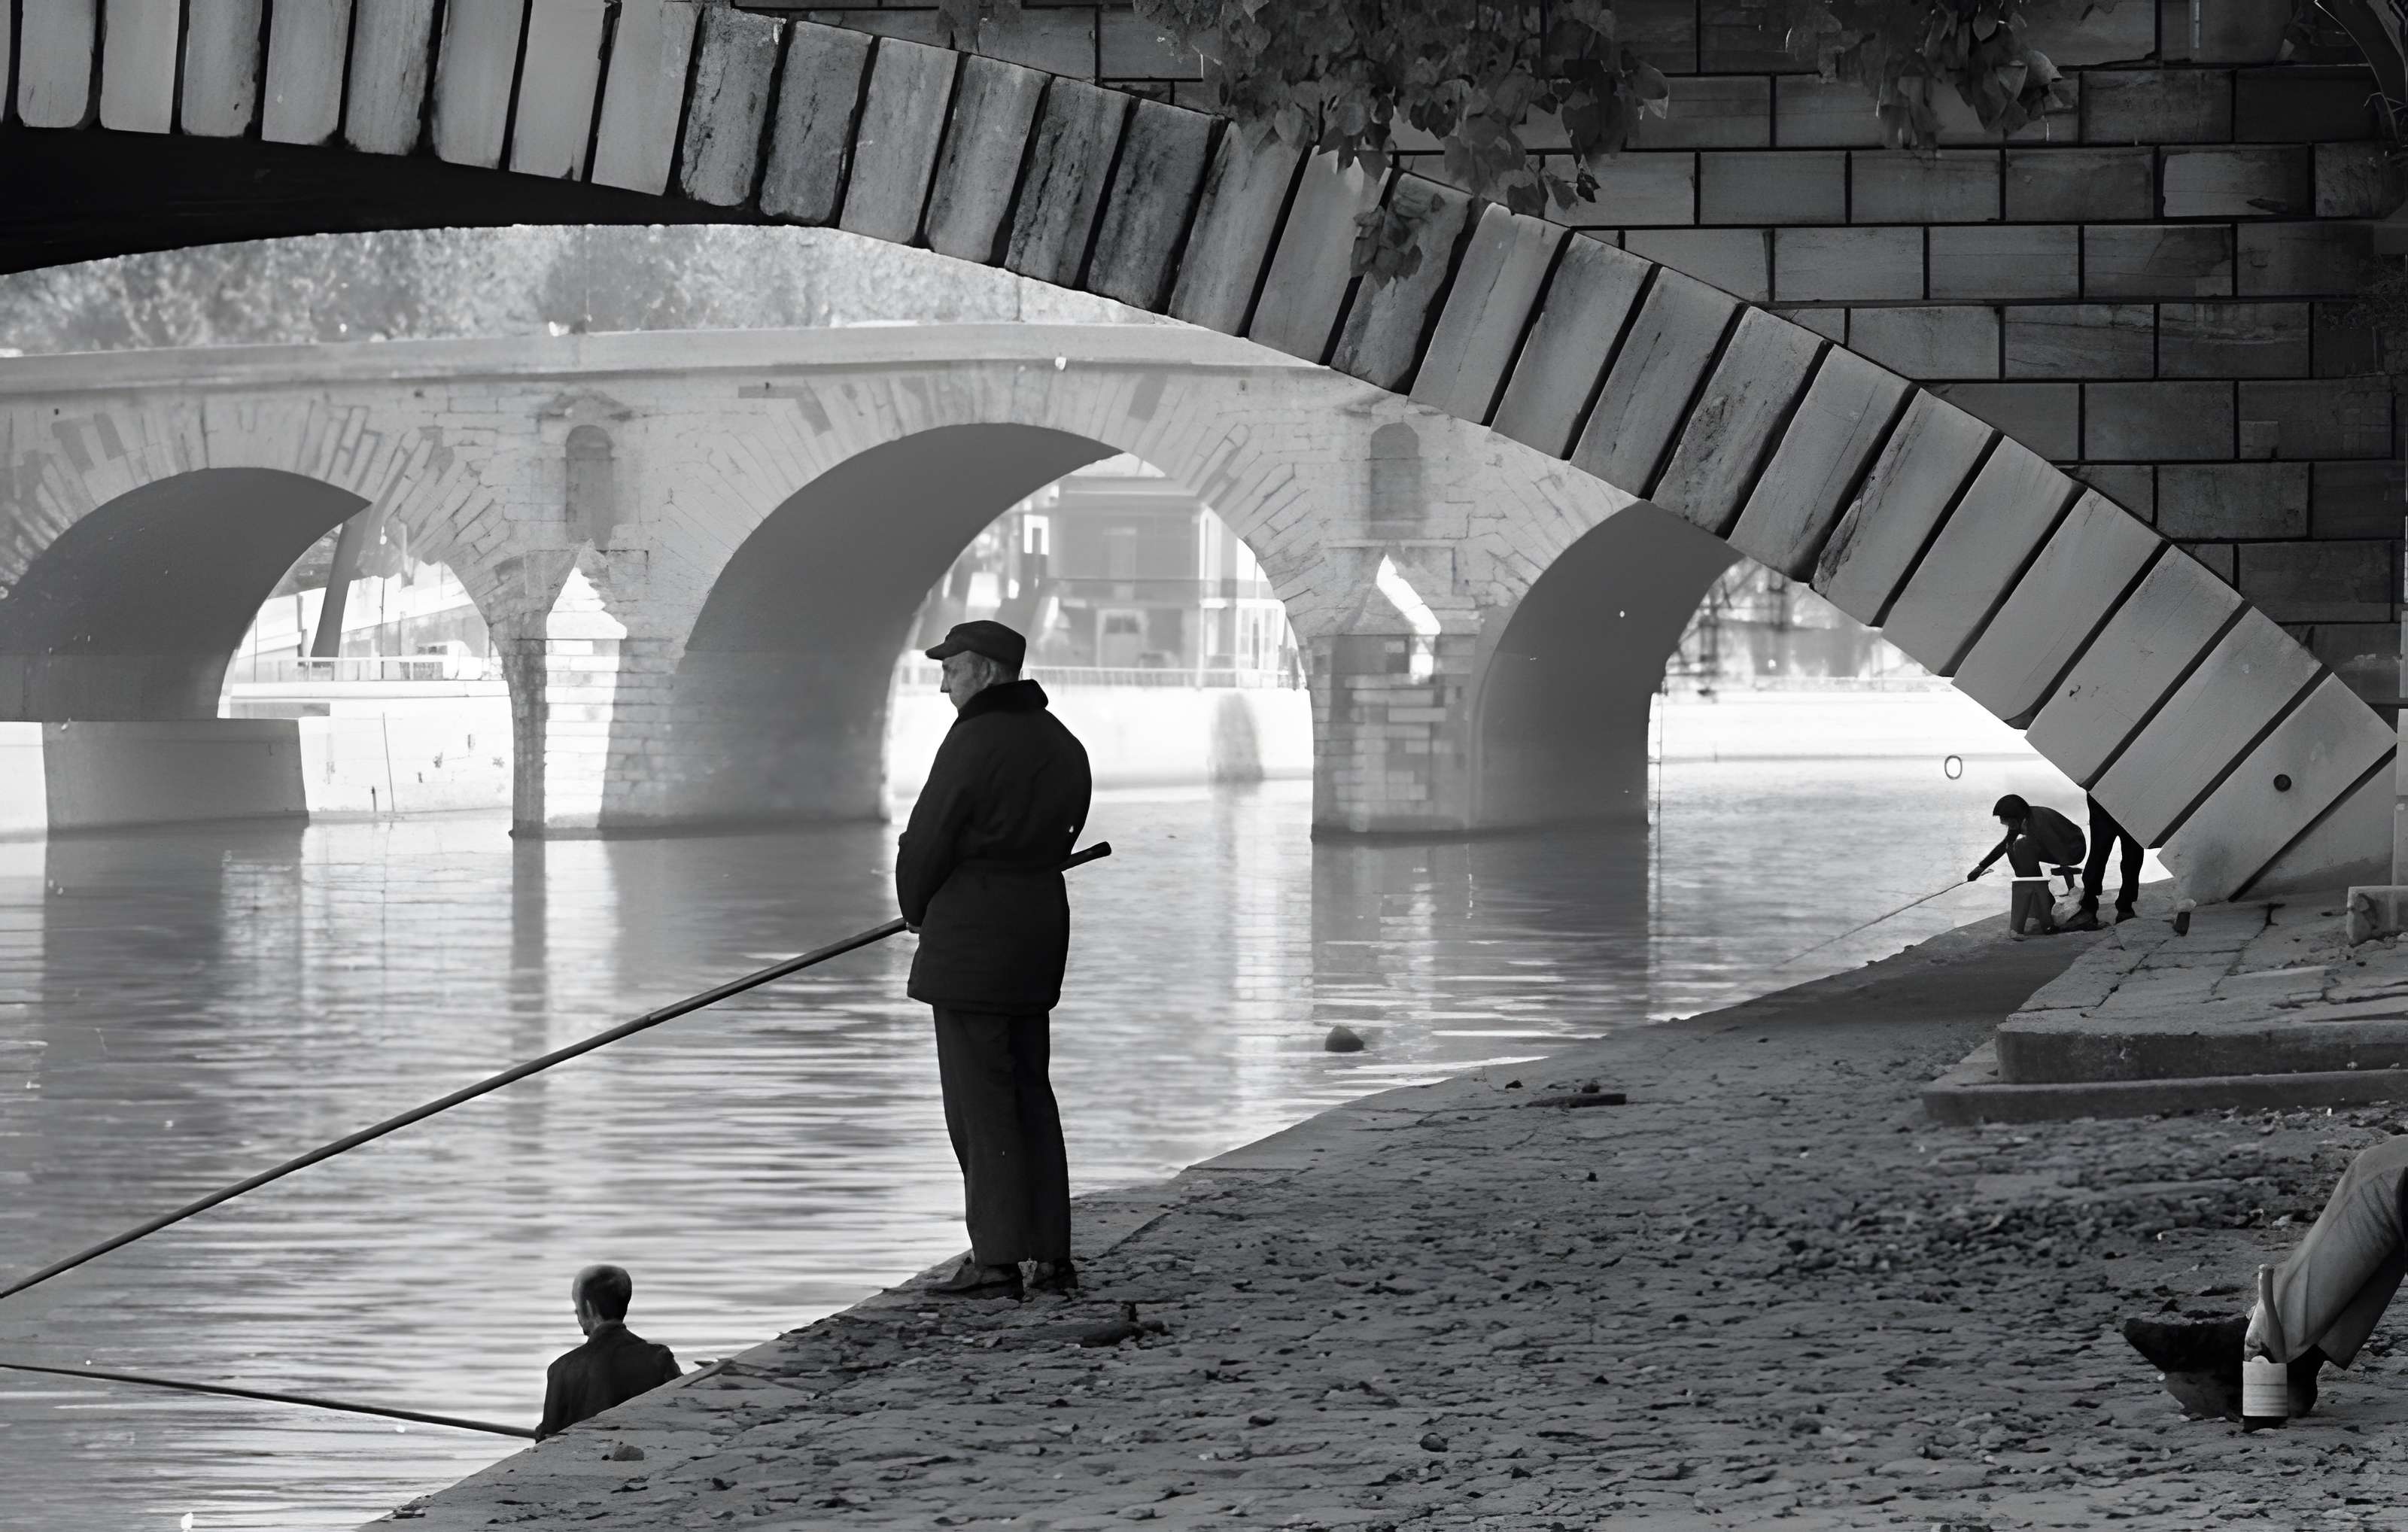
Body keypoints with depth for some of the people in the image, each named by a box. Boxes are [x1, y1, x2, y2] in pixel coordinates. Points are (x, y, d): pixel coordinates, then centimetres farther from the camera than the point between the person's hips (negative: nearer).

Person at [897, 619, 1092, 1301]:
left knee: (979, 1098, -4)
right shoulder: (1061, 745, 11)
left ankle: (997, 1257, -5)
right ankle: (1053, 1256, 12)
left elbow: (926, 842, -12)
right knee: (1029, 1091, 12)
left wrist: (916, 909, 9)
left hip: (971, 937, -8)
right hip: (1039, 930, 8)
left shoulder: (974, 742, -15)